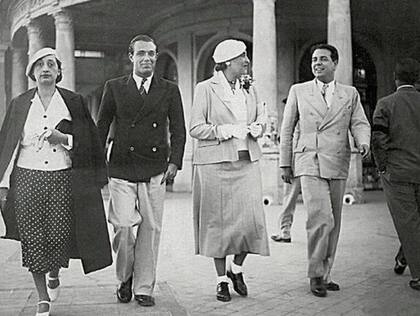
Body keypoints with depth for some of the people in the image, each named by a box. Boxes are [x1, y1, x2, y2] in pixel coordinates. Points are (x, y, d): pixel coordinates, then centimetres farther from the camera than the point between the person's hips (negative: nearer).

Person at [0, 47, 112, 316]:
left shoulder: (73, 102, 5)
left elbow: (87, 142, 5)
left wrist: (64, 139, -13)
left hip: (63, 179, -1)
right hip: (28, 179, 1)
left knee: (59, 238, -4)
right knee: (33, 240, 0)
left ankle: (54, 274, 32)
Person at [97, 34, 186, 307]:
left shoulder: (170, 90, 9)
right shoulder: (114, 87, 8)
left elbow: (178, 130, 8)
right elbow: (102, 128, 10)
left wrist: (175, 161, -5)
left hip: (155, 171, 1)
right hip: (122, 170, -1)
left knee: (151, 229, 2)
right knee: (124, 227, -7)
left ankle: (144, 288, 16)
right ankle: (125, 278, 19)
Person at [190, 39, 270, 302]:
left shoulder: (249, 89, 14)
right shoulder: (206, 89, -2)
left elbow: (261, 118, 20)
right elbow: (196, 128, -6)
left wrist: (257, 127, -3)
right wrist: (226, 130, -17)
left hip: (247, 162, 4)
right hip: (216, 164, -4)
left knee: (252, 219, -4)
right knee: (218, 221, 1)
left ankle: (237, 269, 21)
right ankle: (222, 280, 17)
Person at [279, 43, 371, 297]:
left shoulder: (350, 94, 12)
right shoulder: (298, 91, 8)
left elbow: (360, 123, 8)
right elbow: (287, 128, 10)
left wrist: (363, 142, -15)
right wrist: (285, 163, 8)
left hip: (338, 165, 3)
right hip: (310, 164, -3)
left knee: (333, 223, 6)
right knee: (321, 219, -16)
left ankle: (325, 274, 19)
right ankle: (316, 274, -1)